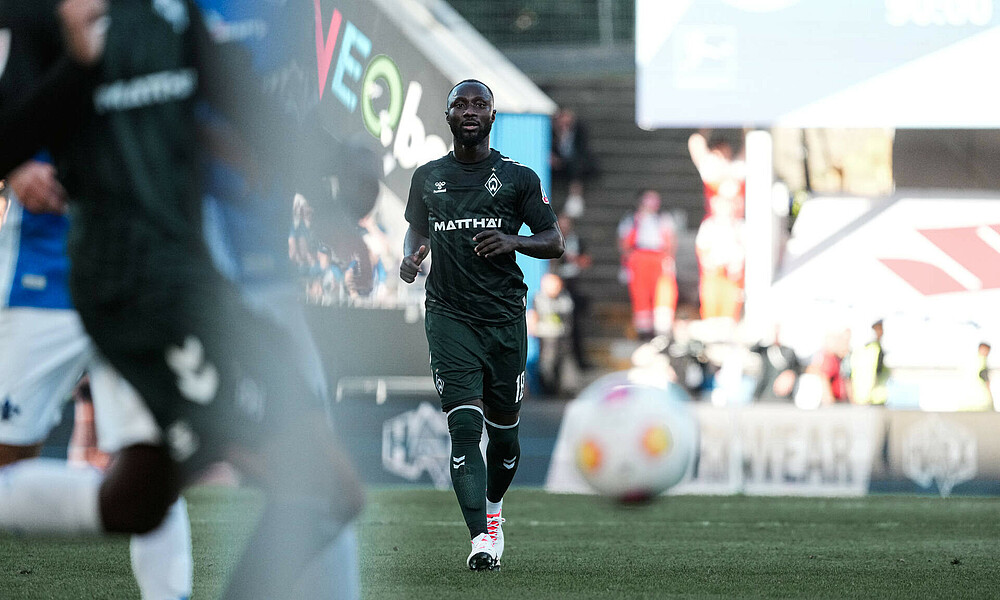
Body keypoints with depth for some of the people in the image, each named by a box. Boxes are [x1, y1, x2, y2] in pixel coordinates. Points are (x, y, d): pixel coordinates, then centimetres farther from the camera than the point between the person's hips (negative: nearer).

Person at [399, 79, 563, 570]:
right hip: (449, 317, 0)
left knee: (503, 429, 11)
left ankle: (493, 508, 41)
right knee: (464, 427, -14)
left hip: (504, 317, 0)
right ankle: (481, 538, -22)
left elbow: (555, 242, 6)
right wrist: (411, 258, 4)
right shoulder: (427, 178, 10)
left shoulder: (518, 178, 4)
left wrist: (514, 241, -14)